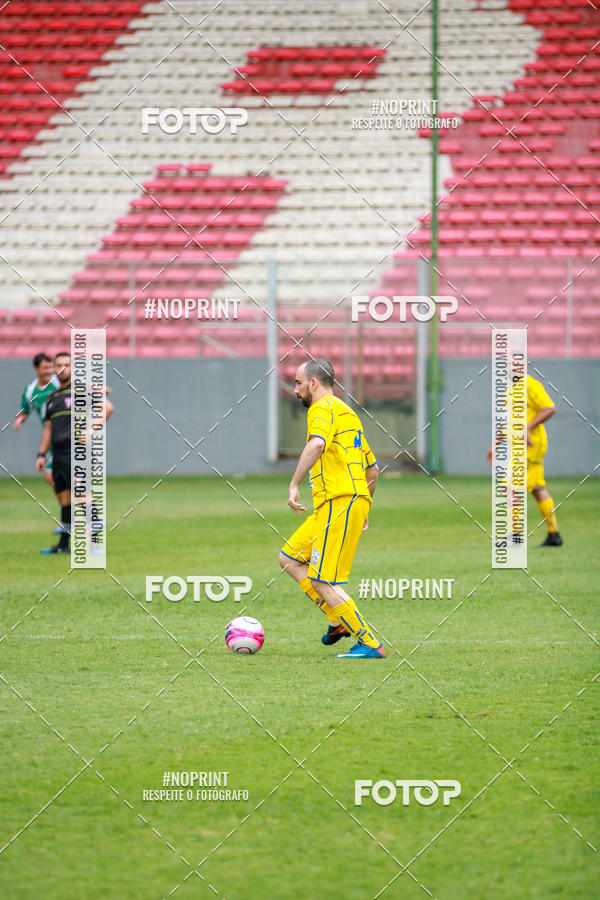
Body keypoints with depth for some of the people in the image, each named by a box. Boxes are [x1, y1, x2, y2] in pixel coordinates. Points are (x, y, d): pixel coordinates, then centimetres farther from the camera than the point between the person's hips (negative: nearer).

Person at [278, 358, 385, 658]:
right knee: (289, 558, 14)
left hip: (339, 503, -10)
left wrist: (294, 484, -28)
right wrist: (363, 508, 34)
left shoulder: (323, 408, -6)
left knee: (324, 581, -9)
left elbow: (317, 444, -28)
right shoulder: (347, 412, 25)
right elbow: (372, 468, 30)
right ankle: (339, 620, 9)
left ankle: (369, 644, -8)